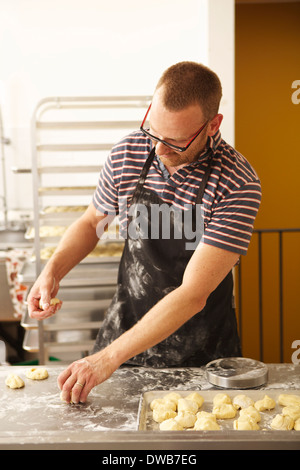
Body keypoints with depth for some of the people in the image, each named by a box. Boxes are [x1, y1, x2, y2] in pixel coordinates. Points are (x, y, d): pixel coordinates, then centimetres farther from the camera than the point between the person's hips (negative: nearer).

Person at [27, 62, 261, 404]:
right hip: (125, 329, 3)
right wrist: (53, 270, -11)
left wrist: (109, 358, -29)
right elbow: (91, 222, 8)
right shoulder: (127, 154, -11)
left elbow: (193, 296, -27)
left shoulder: (238, 186, -24)